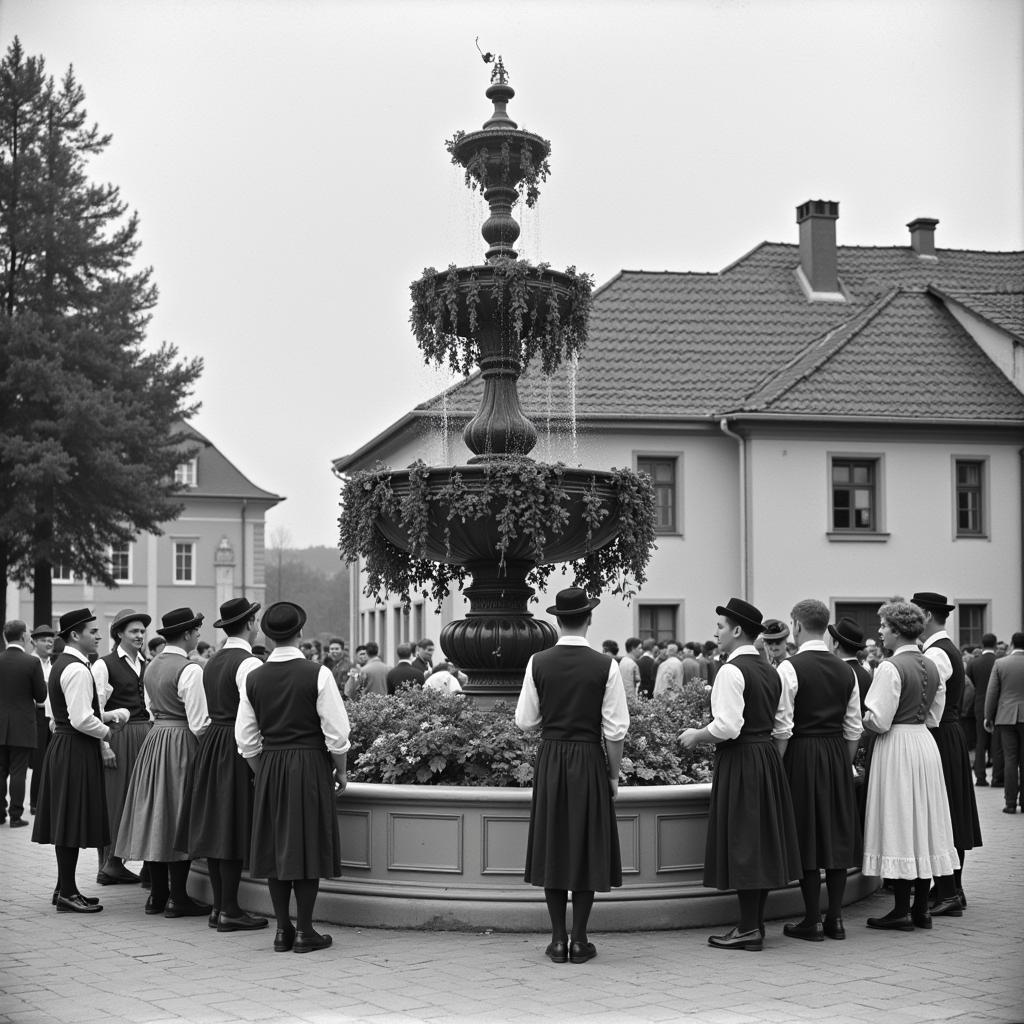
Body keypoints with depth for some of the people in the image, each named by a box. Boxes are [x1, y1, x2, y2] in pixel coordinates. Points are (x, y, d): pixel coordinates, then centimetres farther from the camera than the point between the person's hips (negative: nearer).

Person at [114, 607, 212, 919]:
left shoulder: (152, 666, 10)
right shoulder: (190, 670, -16)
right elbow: (199, 722, -18)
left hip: (155, 740, 8)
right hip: (182, 743, -8)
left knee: (156, 814, 11)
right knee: (179, 819, -3)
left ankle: (157, 894, 16)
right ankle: (177, 898, 0)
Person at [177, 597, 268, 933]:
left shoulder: (212, 662, 13)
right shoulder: (248, 663, -14)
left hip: (211, 742, 9)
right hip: (237, 749, -9)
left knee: (214, 827, 10)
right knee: (233, 828, -5)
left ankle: (218, 905, 16)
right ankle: (229, 911, -3)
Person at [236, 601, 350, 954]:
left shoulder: (254, 678, 1)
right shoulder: (317, 674, -10)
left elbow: (246, 739, 5)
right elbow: (336, 732, -10)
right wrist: (340, 770, 3)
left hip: (269, 767, 4)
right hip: (311, 766, -4)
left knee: (275, 846, 9)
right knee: (308, 846, 1)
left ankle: (282, 930, 13)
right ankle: (304, 931, 2)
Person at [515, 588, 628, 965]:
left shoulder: (538, 663, -4)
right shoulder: (605, 666, -9)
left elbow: (525, 720, 0)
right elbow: (615, 729, -7)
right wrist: (614, 775, 4)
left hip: (550, 758, 2)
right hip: (590, 761, -2)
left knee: (553, 848, 9)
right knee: (587, 848, 6)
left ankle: (558, 940, 11)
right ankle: (579, 940, 7)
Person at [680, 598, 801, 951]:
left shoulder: (732, 670, -15)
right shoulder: (770, 671, 12)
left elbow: (727, 726, -21)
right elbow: (783, 724, 14)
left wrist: (696, 735, -7)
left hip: (739, 761, -9)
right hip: (768, 757, 9)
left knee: (741, 841, -5)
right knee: (763, 838, 12)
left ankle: (748, 929, -3)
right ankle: (755, 921, 18)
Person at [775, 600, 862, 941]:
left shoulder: (790, 668, -11)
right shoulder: (846, 671, 7)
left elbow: (782, 728, -13)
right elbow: (854, 728, 9)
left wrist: (776, 767, -5)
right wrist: (846, 761, 18)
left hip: (802, 754, -5)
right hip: (838, 755, 5)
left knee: (807, 837, 0)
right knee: (838, 835, 10)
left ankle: (812, 921, 3)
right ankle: (834, 917, 13)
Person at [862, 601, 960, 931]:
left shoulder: (890, 667, -16)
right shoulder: (930, 665, 8)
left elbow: (879, 721, -18)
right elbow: (934, 715, 14)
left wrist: (860, 718, 0)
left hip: (897, 747, -8)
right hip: (925, 743, 8)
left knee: (899, 825, -3)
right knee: (924, 825, 11)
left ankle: (901, 911, 0)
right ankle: (921, 908, 16)